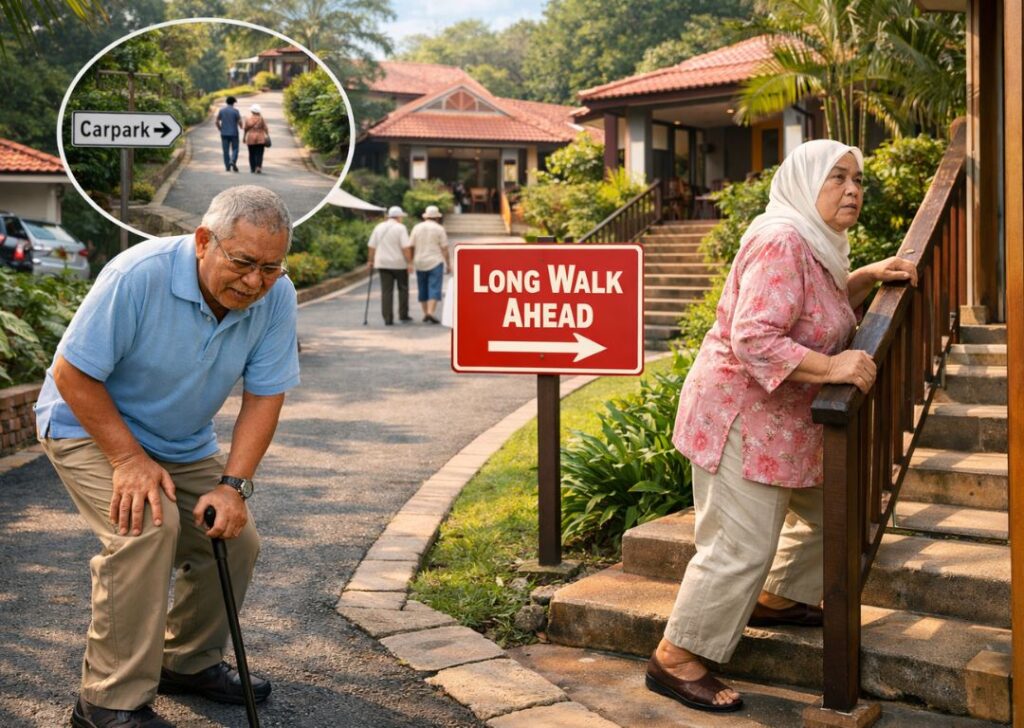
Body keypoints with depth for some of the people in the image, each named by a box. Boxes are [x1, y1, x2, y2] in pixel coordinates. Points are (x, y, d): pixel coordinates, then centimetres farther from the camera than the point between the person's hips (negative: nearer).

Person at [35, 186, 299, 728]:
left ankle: (190, 662, 24)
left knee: (234, 537, 0)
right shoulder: (138, 275, -33)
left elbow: (264, 395, -12)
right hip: (88, 423, -6)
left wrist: (234, 483, -21)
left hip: (183, 443, 6)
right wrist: (129, 459, -28)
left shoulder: (275, 297, -18)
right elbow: (73, 375, -26)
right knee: (148, 525, -27)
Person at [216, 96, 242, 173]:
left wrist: (220, 129, 16)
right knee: (235, 149, 6)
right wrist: (241, 126, 13)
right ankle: (233, 161, -20)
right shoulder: (235, 111, -6)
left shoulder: (221, 110, 4)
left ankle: (227, 167, 5)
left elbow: (217, 121, 3)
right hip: (234, 133, -3)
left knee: (226, 150, 6)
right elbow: (240, 122, -10)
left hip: (224, 134, 3)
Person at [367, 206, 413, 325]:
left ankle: (388, 318, -3)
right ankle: (403, 315, 14)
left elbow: (372, 247, 8)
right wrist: (409, 262, -13)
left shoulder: (378, 228, 8)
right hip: (399, 263, -4)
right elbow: (406, 247, -15)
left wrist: (370, 261, 16)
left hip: (383, 264, 4)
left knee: (386, 291, 2)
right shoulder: (400, 228, -7)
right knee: (403, 289, 12)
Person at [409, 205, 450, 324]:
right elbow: (444, 248, -5)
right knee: (434, 288, -6)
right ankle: (430, 312, -20)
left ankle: (425, 314, 16)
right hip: (435, 262, -4)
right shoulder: (439, 229, -4)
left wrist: (411, 262, 11)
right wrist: (448, 263, 2)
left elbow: (411, 246, 4)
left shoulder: (417, 228, 6)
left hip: (420, 263, 4)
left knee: (422, 289, 13)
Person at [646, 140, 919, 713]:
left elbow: (825, 304, 29)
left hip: (783, 418, 11)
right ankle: (675, 661, 3)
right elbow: (753, 339, -30)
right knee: (740, 547, -9)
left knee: (825, 508, 22)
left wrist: (871, 275, 14)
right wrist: (831, 366, -33)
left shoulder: (815, 244, 12)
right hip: (739, 414, -11)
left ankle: (776, 599, 42)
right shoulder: (781, 243, -21)